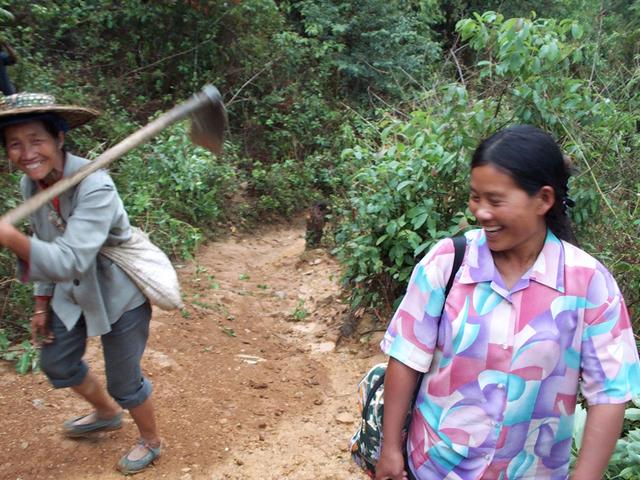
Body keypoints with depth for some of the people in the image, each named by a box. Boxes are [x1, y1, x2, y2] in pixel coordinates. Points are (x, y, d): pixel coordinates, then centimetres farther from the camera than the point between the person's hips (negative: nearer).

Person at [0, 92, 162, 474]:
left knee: (123, 381, 8)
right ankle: (107, 414, 52)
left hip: (119, 295, -7)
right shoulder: (31, 185, -8)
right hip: (74, 292, 8)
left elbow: (71, 261, -41)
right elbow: (48, 248, 5)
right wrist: (42, 303, 9)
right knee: (57, 363, 22)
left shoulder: (94, 186, -32)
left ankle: (151, 442, 39)